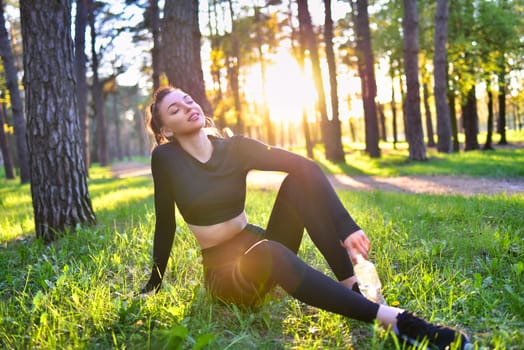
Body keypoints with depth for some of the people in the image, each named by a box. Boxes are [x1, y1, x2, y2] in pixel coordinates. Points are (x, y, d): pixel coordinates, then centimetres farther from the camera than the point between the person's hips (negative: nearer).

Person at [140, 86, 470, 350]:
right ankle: (395, 320, -43)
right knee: (269, 253, -41)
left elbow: (305, 165, -17)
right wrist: (155, 282, 8)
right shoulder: (165, 158, -7)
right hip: (224, 270, -3)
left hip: (257, 244, 3)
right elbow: (166, 222, 1)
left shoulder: (234, 148, -4)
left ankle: (352, 287, -28)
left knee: (300, 177, -22)